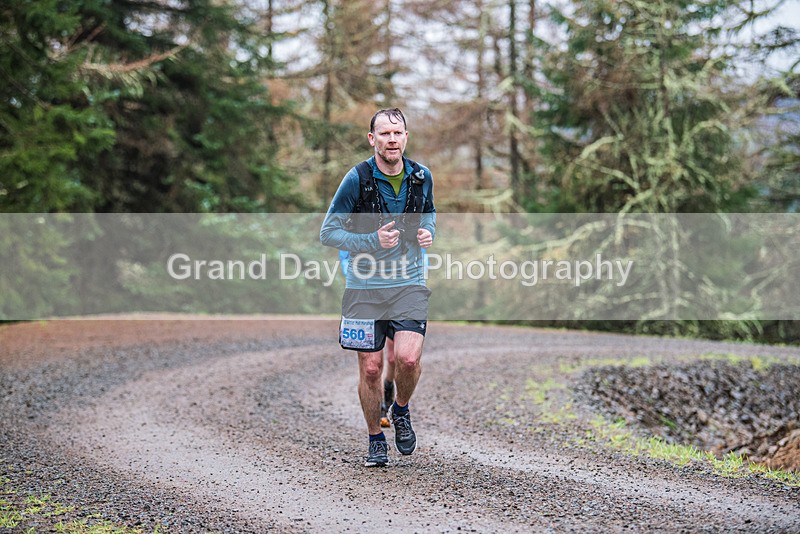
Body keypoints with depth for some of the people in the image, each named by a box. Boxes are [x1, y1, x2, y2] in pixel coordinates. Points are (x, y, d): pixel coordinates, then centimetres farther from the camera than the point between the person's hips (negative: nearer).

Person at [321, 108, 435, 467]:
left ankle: (401, 410, 15)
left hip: (409, 284, 2)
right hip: (364, 286, -1)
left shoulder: (421, 177, 2)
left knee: (408, 358, -17)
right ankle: (375, 440, 22)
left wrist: (428, 233, -1)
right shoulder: (357, 179, -9)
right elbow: (328, 232, -6)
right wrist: (373, 241, -19)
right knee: (370, 368, 2)